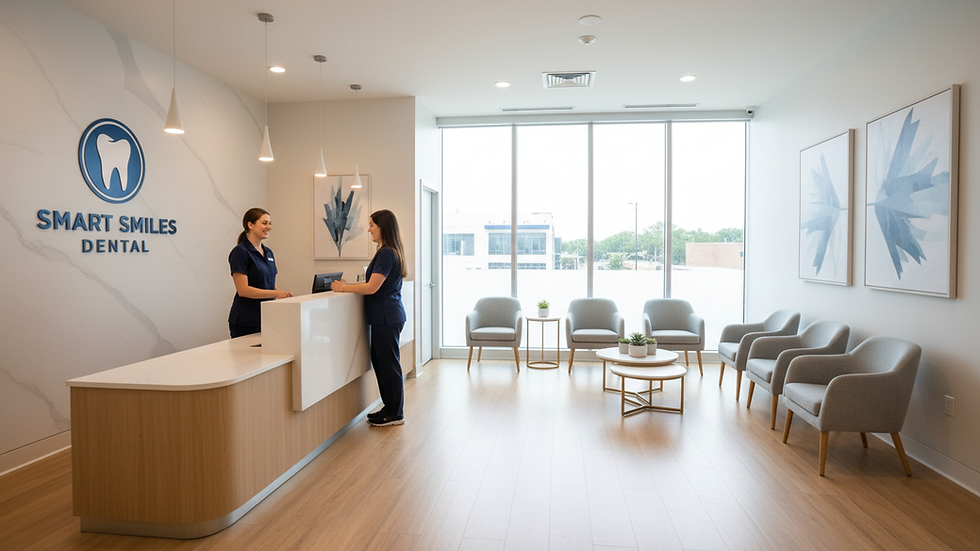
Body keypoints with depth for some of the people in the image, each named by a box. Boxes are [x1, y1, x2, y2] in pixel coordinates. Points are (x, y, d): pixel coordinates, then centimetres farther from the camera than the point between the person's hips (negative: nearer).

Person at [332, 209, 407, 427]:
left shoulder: (387, 254, -17)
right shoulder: (388, 252, 15)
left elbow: (372, 287, -20)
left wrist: (343, 288, -9)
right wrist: (349, 285, 14)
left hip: (387, 318, -10)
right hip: (386, 316, 10)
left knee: (388, 364, 0)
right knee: (380, 361, 16)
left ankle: (395, 414, 12)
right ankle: (390, 407, 27)